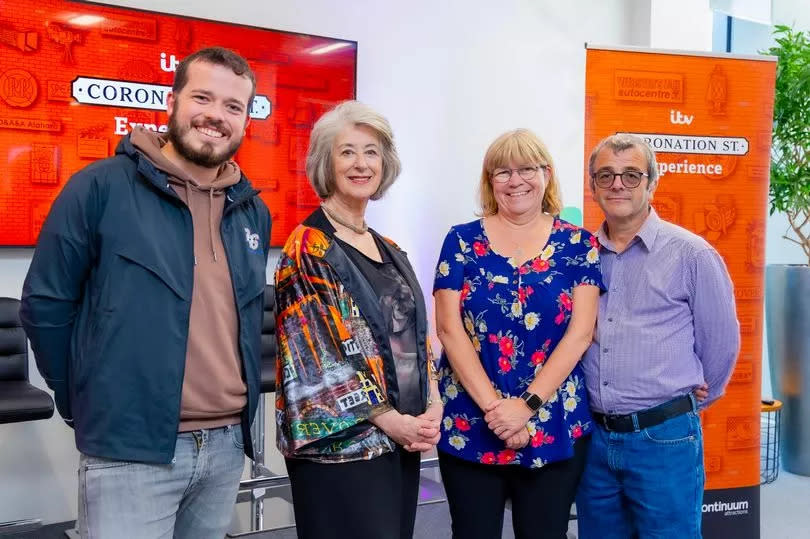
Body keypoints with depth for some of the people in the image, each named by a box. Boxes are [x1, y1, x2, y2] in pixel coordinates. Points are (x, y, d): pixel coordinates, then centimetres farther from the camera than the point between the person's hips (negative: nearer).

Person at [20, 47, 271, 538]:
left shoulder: (254, 212, 7)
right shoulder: (100, 188, -9)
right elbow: (45, 304, -5)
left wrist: (240, 404, 13)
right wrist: (88, 404, 1)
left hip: (228, 447, 6)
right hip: (130, 450, -5)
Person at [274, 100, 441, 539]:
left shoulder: (390, 251, 13)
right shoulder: (308, 249, -9)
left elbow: (417, 338, 13)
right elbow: (317, 355, -15)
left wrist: (433, 407, -2)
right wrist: (390, 419, -14)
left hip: (403, 440, 7)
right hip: (342, 444, -7)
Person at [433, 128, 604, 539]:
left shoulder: (578, 244, 3)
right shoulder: (462, 241, 2)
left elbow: (580, 332, -5)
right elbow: (450, 329, -5)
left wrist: (528, 405, -14)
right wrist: (493, 407, -14)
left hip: (556, 428, 0)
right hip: (469, 426, 0)